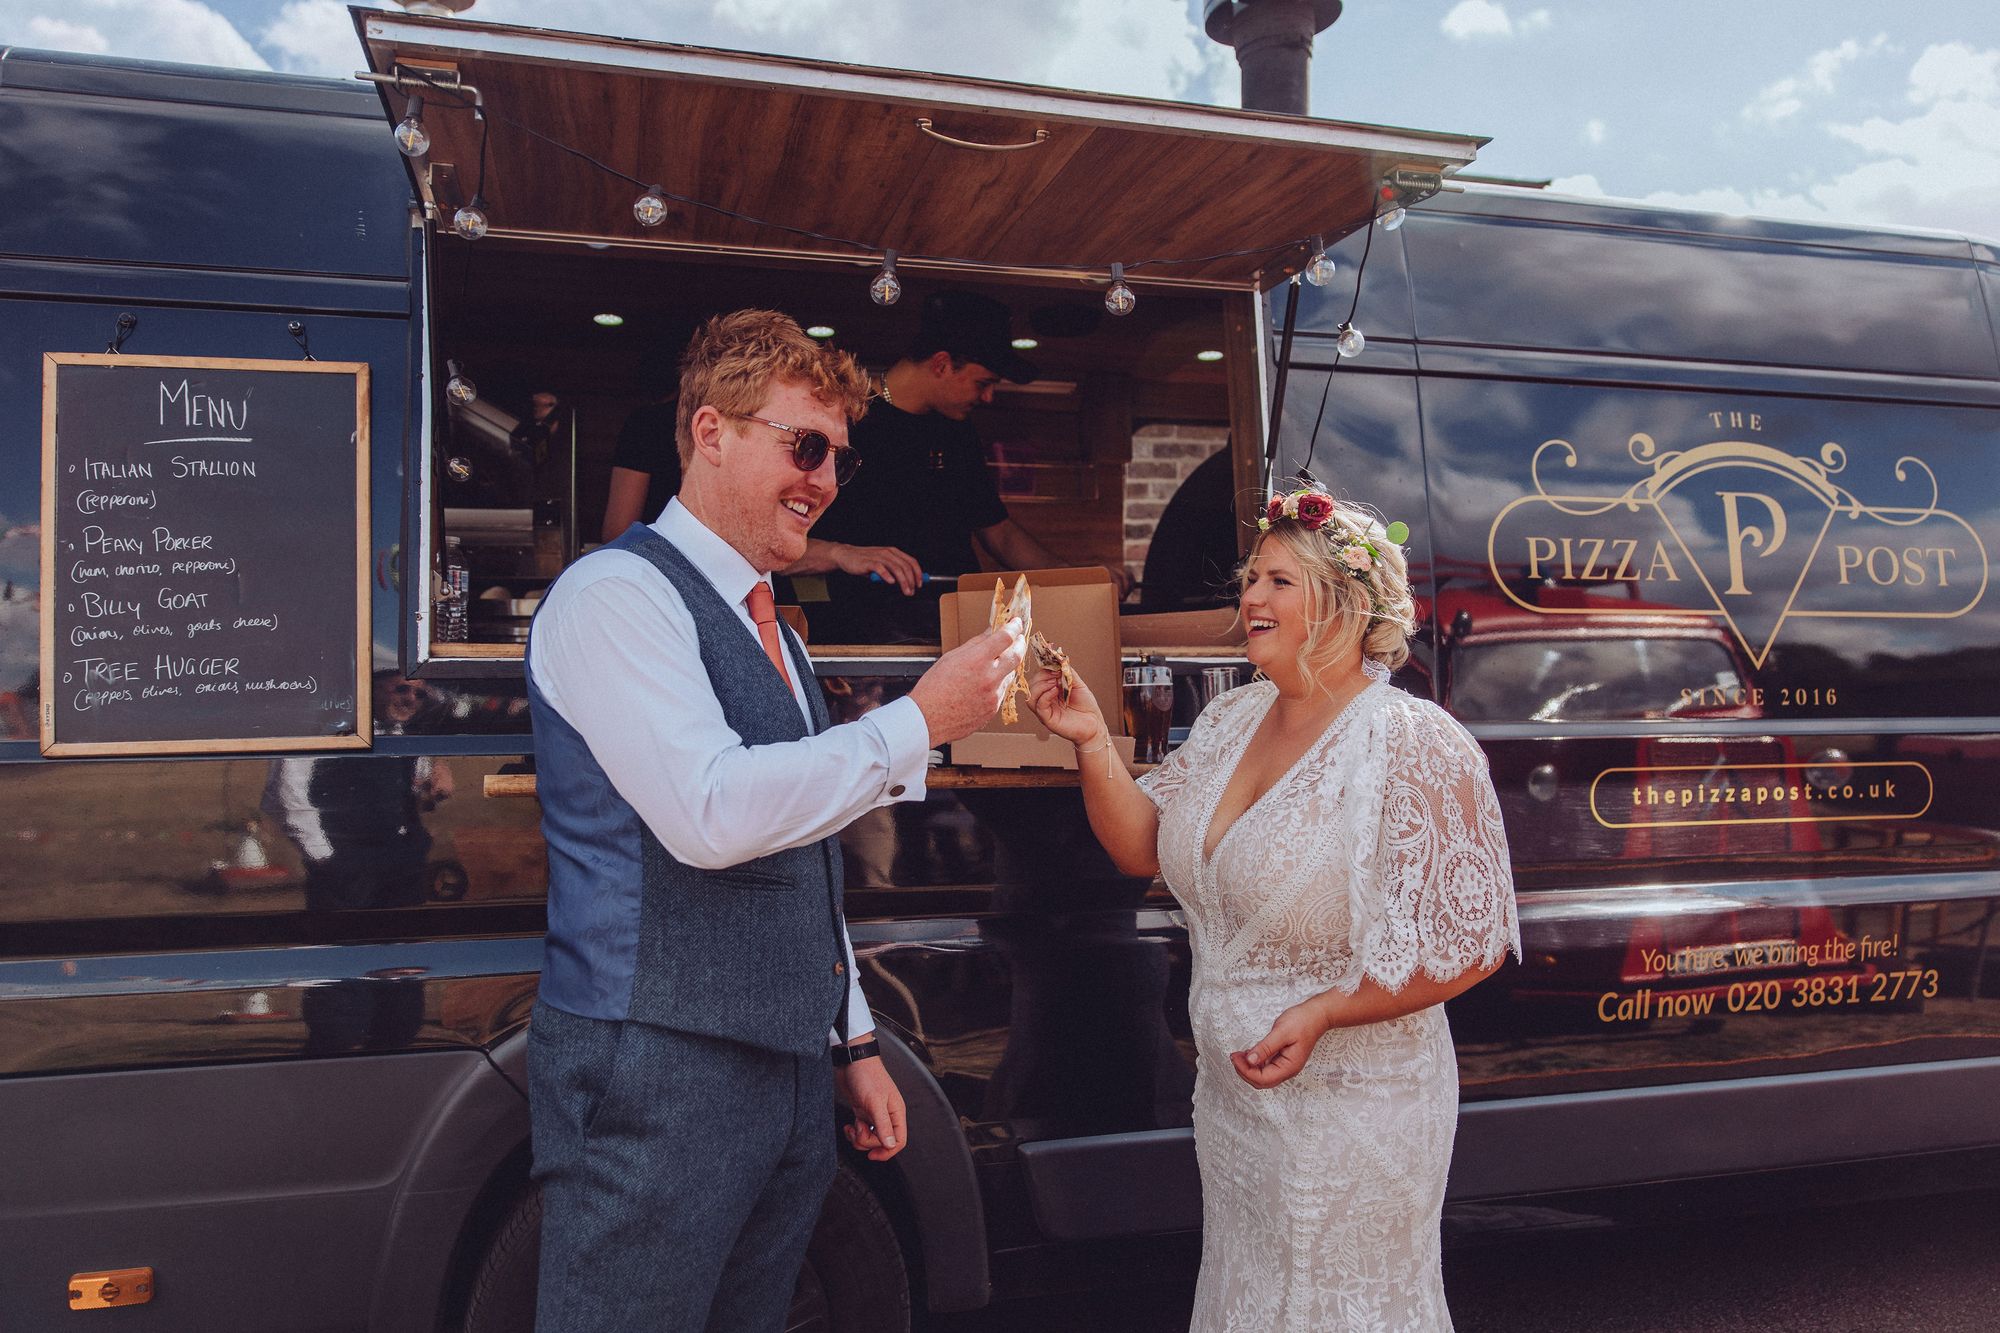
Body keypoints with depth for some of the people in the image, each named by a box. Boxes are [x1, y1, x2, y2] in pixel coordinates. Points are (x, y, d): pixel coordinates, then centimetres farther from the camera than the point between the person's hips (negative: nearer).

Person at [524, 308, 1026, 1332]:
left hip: (788, 1075, 8)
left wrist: (853, 1042, 20)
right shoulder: (617, 593, -10)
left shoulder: (766, 627, 17)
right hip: (655, 1076, -8)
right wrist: (917, 722, -18)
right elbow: (712, 813, -25)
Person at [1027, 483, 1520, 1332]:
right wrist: (1093, 744, -11)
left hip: (1353, 1110, -7)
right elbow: (1143, 848, 4)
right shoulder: (1230, 721, 3)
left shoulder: (1416, 746, -18)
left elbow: (1470, 940, -18)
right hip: (1227, 1092, 7)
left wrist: (1322, 1014, -26)